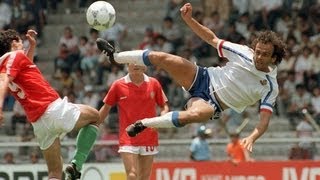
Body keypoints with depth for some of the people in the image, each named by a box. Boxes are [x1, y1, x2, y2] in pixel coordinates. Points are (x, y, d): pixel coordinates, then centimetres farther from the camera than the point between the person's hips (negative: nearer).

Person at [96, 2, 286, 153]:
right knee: (161, 58, -15)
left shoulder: (270, 87, -14)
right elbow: (212, 39, 4)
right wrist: (189, 19, -7)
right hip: (204, 78, 3)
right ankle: (115, 56, 10)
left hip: (212, 104, -3)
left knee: (194, 115, -40)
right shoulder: (243, 53, -7)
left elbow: (265, 120, -19)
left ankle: (143, 124, -20)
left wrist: (252, 138, -39)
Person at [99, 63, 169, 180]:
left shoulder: (154, 84, 3)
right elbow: (106, 108, 10)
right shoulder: (118, 85, -1)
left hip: (149, 139, 2)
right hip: (127, 139, -2)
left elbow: (164, 107, 11)